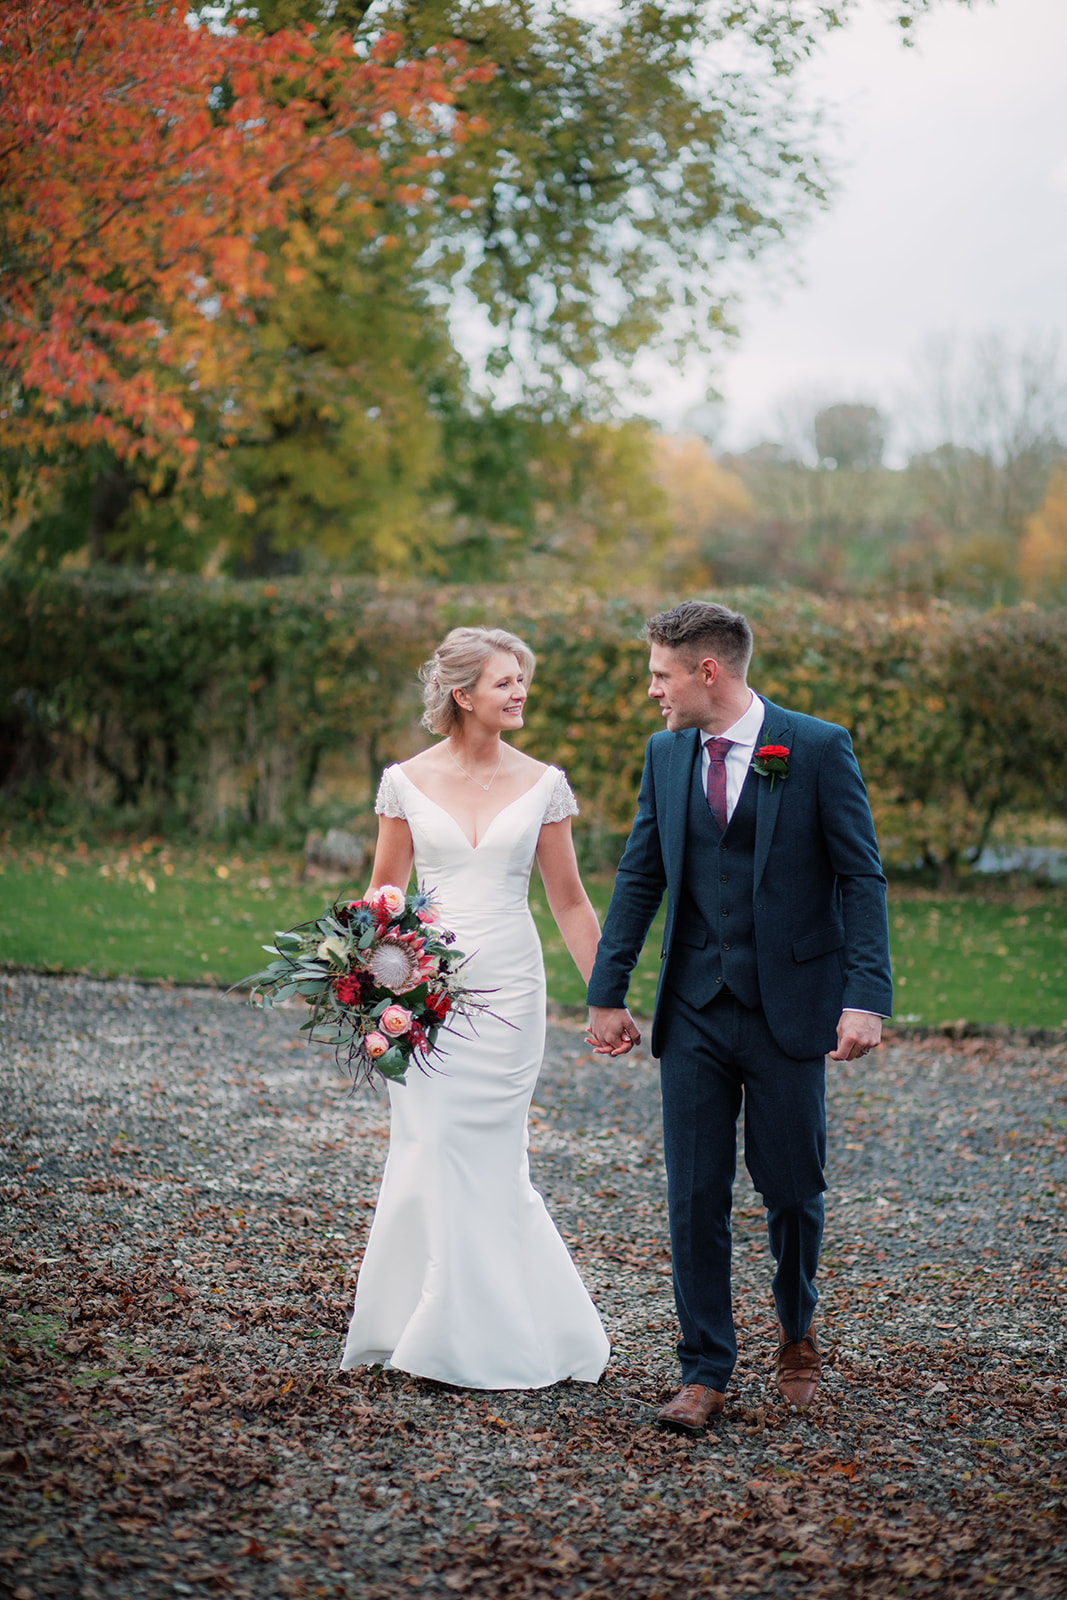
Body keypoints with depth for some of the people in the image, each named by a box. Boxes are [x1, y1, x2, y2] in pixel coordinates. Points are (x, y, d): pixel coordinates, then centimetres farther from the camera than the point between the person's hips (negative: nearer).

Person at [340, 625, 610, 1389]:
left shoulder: (542, 784, 3)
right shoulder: (407, 781, 2)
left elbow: (571, 902, 8)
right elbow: (383, 895, 8)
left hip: (507, 985, 0)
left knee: (488, 1156, 2)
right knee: (432, 1150, -2)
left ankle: (477, 1334, 14)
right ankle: (427, 1328, 12)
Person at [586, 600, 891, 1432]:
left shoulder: (819, 748, -7)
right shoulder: (666, 755, 6)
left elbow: (862, 878, -8)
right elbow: (639, 879, 12)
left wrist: (867, 997, -16)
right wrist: (608, 992, 10)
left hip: (789, 1008, -3)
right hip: (694, 1011, 3)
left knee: (792, 1186, 8)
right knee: (695, 1196, 2)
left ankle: (798, 1331, 34)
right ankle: (706, 1370, 12)